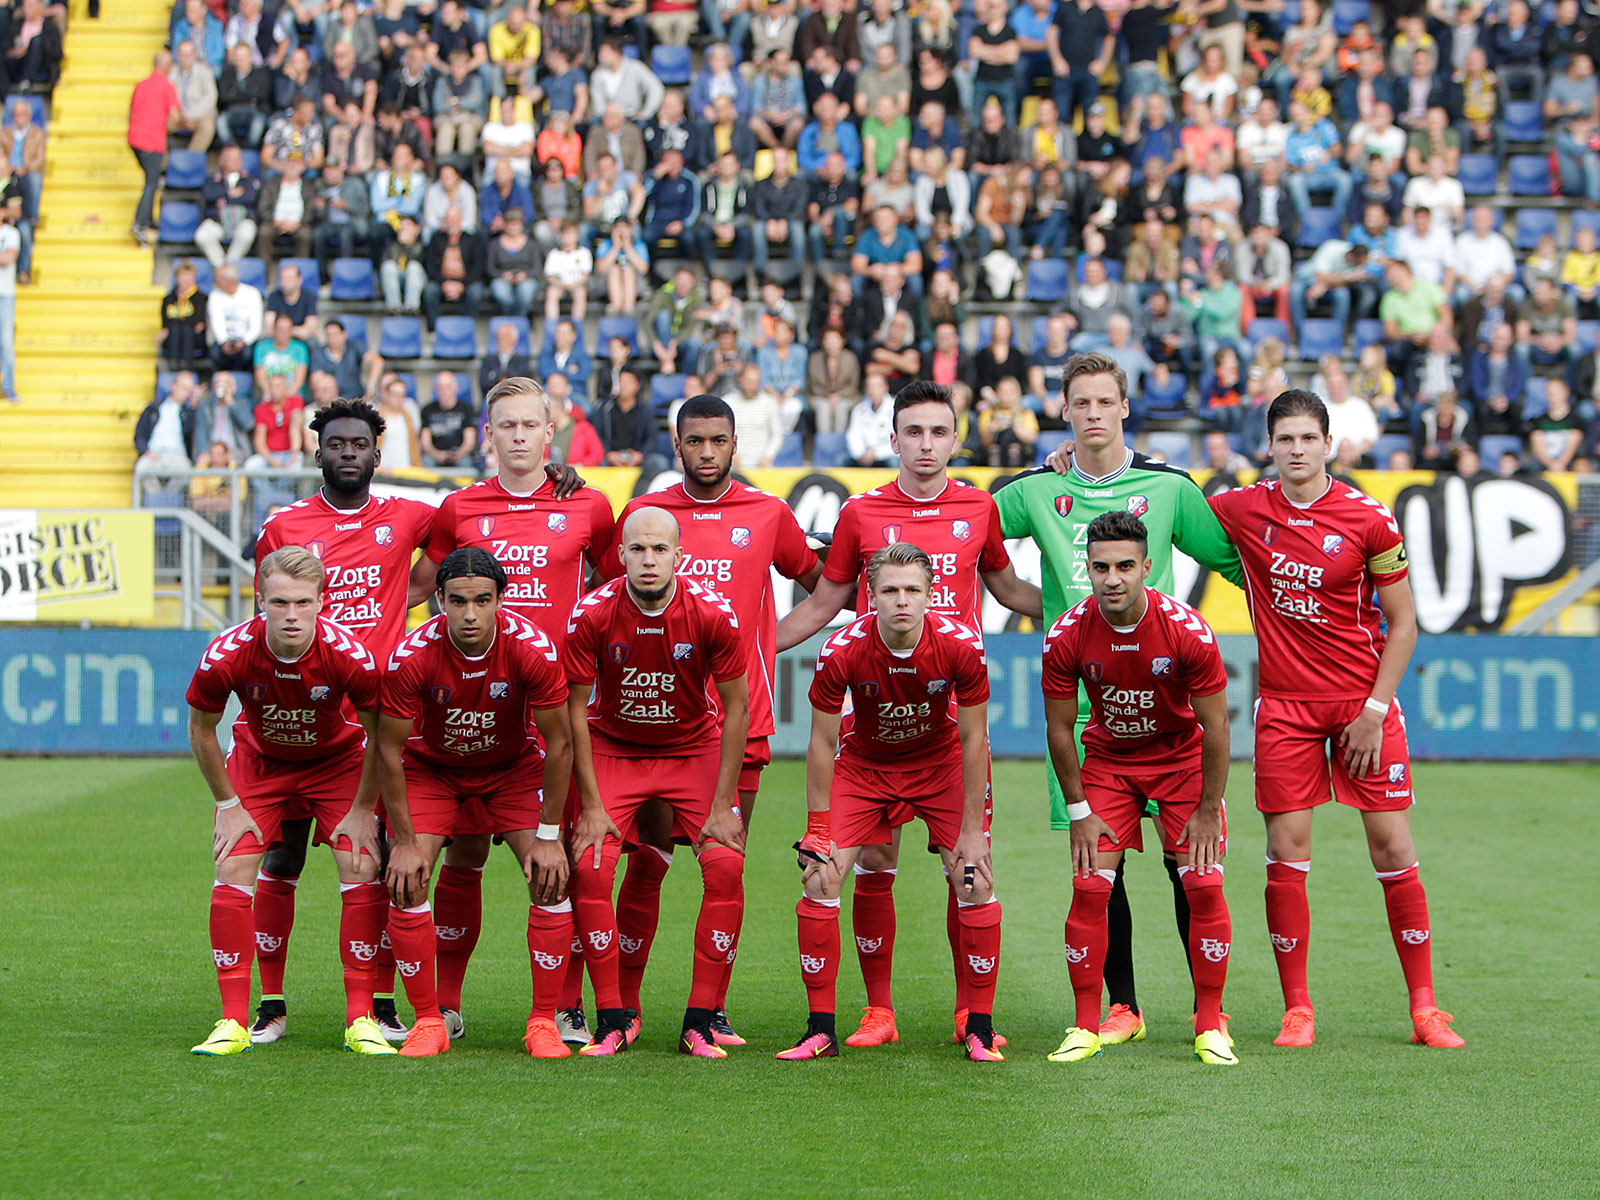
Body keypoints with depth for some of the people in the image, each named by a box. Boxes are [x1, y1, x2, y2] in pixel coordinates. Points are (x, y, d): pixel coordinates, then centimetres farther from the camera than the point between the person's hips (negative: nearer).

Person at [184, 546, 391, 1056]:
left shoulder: (349, 654, -33)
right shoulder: (225, 655, -31)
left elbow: (380, 732, -14)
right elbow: (201, 731, -10)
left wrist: (363, 810, -11)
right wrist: (229, 804, -7)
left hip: (338, 760, -1)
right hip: (257, 760, 1)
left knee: (362, 872, -14)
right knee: (232, 871, -13)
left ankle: (360, 1019, -5)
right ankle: (233, 1022, -6)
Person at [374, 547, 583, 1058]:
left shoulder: (533, 648, -29)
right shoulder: (411, 657, -29)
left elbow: (559, 744, -17)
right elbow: (389, 751, -17)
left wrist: (548, 836, -16)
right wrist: (404, 840, -17)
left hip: (515, 766, 0)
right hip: (431, 767, 0)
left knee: (551, 877, -15)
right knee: (405, 879, -16)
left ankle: (543, 1022, -5)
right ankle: (429, 1021, -3)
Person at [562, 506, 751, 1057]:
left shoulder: (712, 612, -20)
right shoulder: (592, 614, -19)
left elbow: (735, 709, -10)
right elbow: (575, 710, -10)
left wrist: (722, 806, -12)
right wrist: (592, 805, -13)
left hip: (695, 747, 0)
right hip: (613, 747, 0)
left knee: (726, 865, -17)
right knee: (589, 867, -17)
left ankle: (700, 1022, -8)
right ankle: (613, 1019, -5)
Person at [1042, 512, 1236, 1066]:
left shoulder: (1188, 630, -24)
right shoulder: (1067, 635, -20)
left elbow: (1214, 725, -14)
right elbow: (1059, 728, -7)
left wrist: (1207, 810, -11)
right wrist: (1080, 812, -7)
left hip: (1182, 759, -1)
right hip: (1107, 759, 1)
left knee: (1204, 885, -11)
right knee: (1089, 888, -10)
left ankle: (1210, 1026, 0)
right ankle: (1086, 1026, 0)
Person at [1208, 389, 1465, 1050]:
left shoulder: (1370, 519, -6)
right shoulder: (1243, 510, 0)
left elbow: (1402, 623, 0)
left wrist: (1374, 710, -7)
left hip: (1363, 700, -1)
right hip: (1284, 704, 1)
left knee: (1393, 848, -1)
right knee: (1287, 852, -3)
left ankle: (1424, 1007, 7)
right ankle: (1297, 1009, 7)